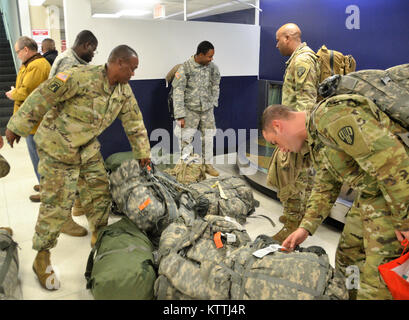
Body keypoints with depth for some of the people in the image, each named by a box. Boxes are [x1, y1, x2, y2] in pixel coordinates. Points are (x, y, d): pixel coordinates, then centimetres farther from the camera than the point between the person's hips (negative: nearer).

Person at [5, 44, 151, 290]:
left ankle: (99, 236, 33)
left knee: (100, 192, 10)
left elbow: (134, 123, 9)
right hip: (58, 147, -7)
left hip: (88, 148, 7)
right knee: (58, 204, -4)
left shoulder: (124, 91, 1)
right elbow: (44, 95, -22)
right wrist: (18, 126, -18)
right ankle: (42, 258, 14)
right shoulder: (84, 76, -24)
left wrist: (143, 153, 12)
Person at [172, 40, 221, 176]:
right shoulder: (185, 68, -15)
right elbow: (178, 92, -15)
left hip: (207, 109, 4)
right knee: (186, 138, -6)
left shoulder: (212, 67, -3)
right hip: (190, 109, -4)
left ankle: (207, 164, 22)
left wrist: (213, 103, 9)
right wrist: (180, 115, -18)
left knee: (208, 137, 8)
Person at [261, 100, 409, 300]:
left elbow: (389, 159, -28)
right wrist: (306, 227, 9)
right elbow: (326, 187, 17)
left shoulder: (331, 115, -23)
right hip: (369, 195, 10)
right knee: (346, 260, 18)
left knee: (377, 283, -5)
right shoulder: (315, 140, 11)